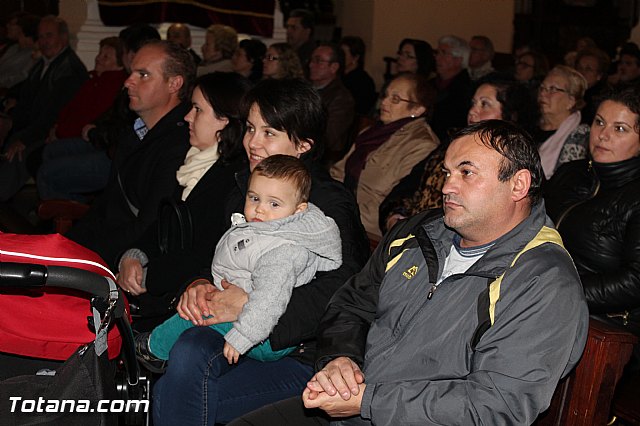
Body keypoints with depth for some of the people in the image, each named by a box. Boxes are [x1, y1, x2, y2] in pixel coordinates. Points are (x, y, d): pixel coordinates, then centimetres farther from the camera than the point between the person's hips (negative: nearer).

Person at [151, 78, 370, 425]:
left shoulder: (331, 204, -11)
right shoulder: (246, 185, 13)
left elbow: (341, 292, -21)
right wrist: (200, 285, -7)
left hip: (303, 356, -6)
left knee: (176, 394, -24)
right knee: (187, 352, -29)